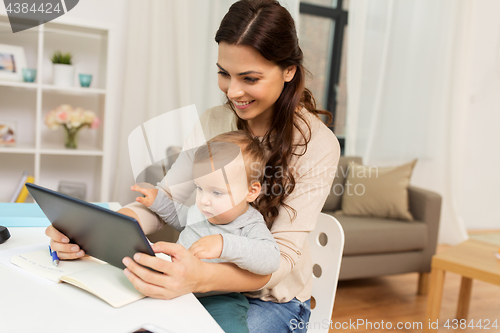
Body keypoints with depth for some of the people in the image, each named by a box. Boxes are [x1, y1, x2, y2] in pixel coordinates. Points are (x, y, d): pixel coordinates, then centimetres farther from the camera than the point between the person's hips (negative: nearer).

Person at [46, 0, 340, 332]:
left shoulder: (317, 144, -17)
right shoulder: (211, 123, -1)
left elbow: (282, 256, -23)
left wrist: (202, 276, -43)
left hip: (272, 299, -4)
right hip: (205, 284, 4)